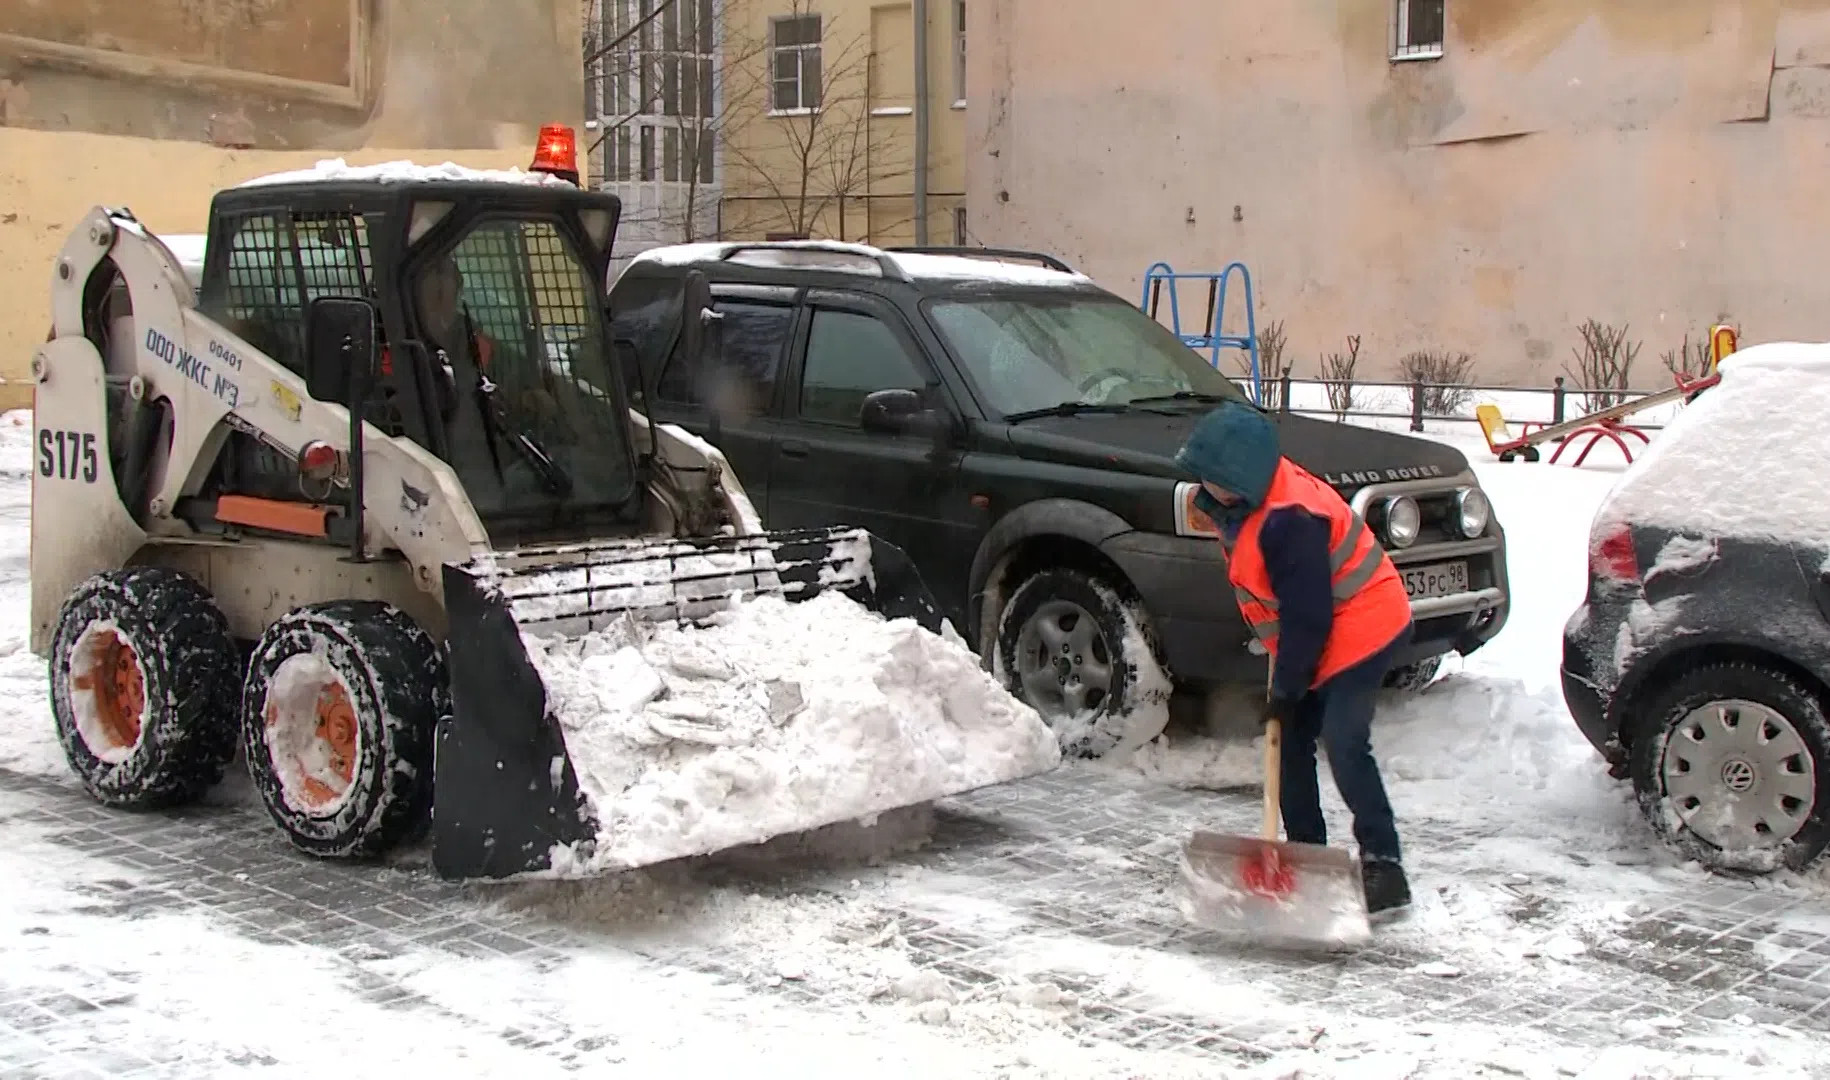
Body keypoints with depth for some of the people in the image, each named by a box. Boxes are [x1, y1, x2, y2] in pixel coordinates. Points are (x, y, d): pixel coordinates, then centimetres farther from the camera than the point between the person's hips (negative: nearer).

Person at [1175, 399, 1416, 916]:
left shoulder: (1288, 520, -30)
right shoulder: (1241, 501, 2)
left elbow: (1308, 617, -25)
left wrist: (1286, 688, -16)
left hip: (1361, 630, -11)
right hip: (1317, 638, 11)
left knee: (1344, 744, -18)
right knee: (1291, 738, 10)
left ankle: (1384, 864, -12)